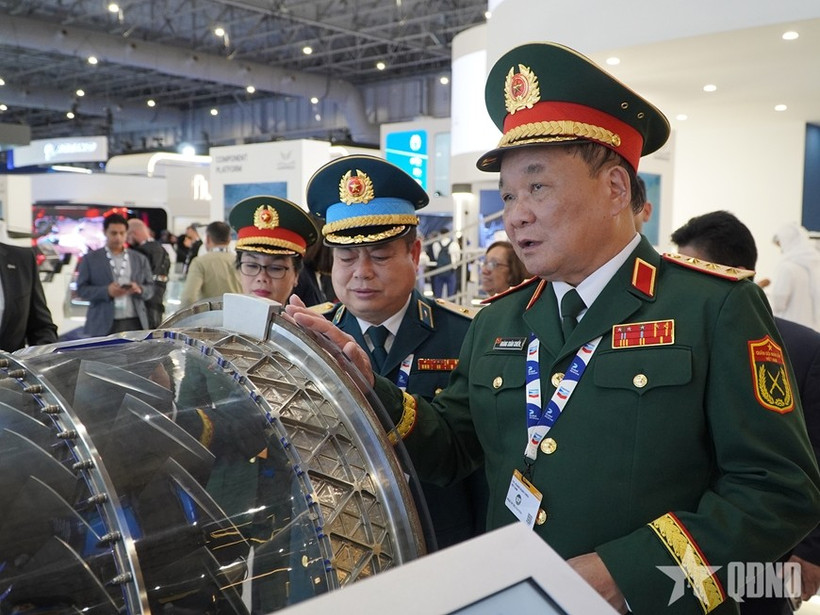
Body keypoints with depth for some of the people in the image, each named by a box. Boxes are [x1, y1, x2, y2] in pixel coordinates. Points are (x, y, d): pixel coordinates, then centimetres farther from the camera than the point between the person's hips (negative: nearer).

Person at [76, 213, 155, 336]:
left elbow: (150, 288, 14)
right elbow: (81, 289, 3)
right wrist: (106, 291, -15)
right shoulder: (91, 259, 9)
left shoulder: (140, 259, 15)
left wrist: (140, 289, -10)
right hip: (103, 326, -2)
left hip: (134, 324, 2)